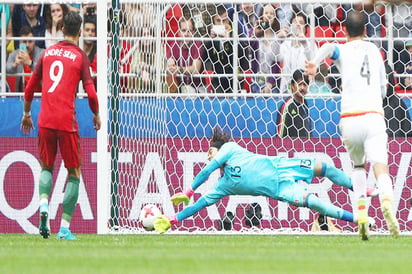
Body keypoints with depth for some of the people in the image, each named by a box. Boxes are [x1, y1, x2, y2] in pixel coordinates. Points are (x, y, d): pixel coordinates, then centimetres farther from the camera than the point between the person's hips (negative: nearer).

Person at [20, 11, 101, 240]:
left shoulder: (48, 53, 11)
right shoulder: (80, 56, -1)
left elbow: (30, 88, 16)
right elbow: (91, 93, -8)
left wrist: (26, 114, 30)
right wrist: (97, 115, 11)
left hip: (45, 120, 4)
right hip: (67, 121, -4)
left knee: (47, 167, 21)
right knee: (74, 173, 8)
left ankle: (44, 204, -9)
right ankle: (65, 228, 2)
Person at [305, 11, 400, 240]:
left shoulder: (343, 50, 11)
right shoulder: (375, 50, 20)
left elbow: (328, 47, -16)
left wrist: (316, 62, -34)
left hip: (350, 120, 0)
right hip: (374, 116, 0)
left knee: (358, 166, 23)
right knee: (380, 167, -14)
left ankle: (362, 213, 6)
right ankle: (387, 200, -45)